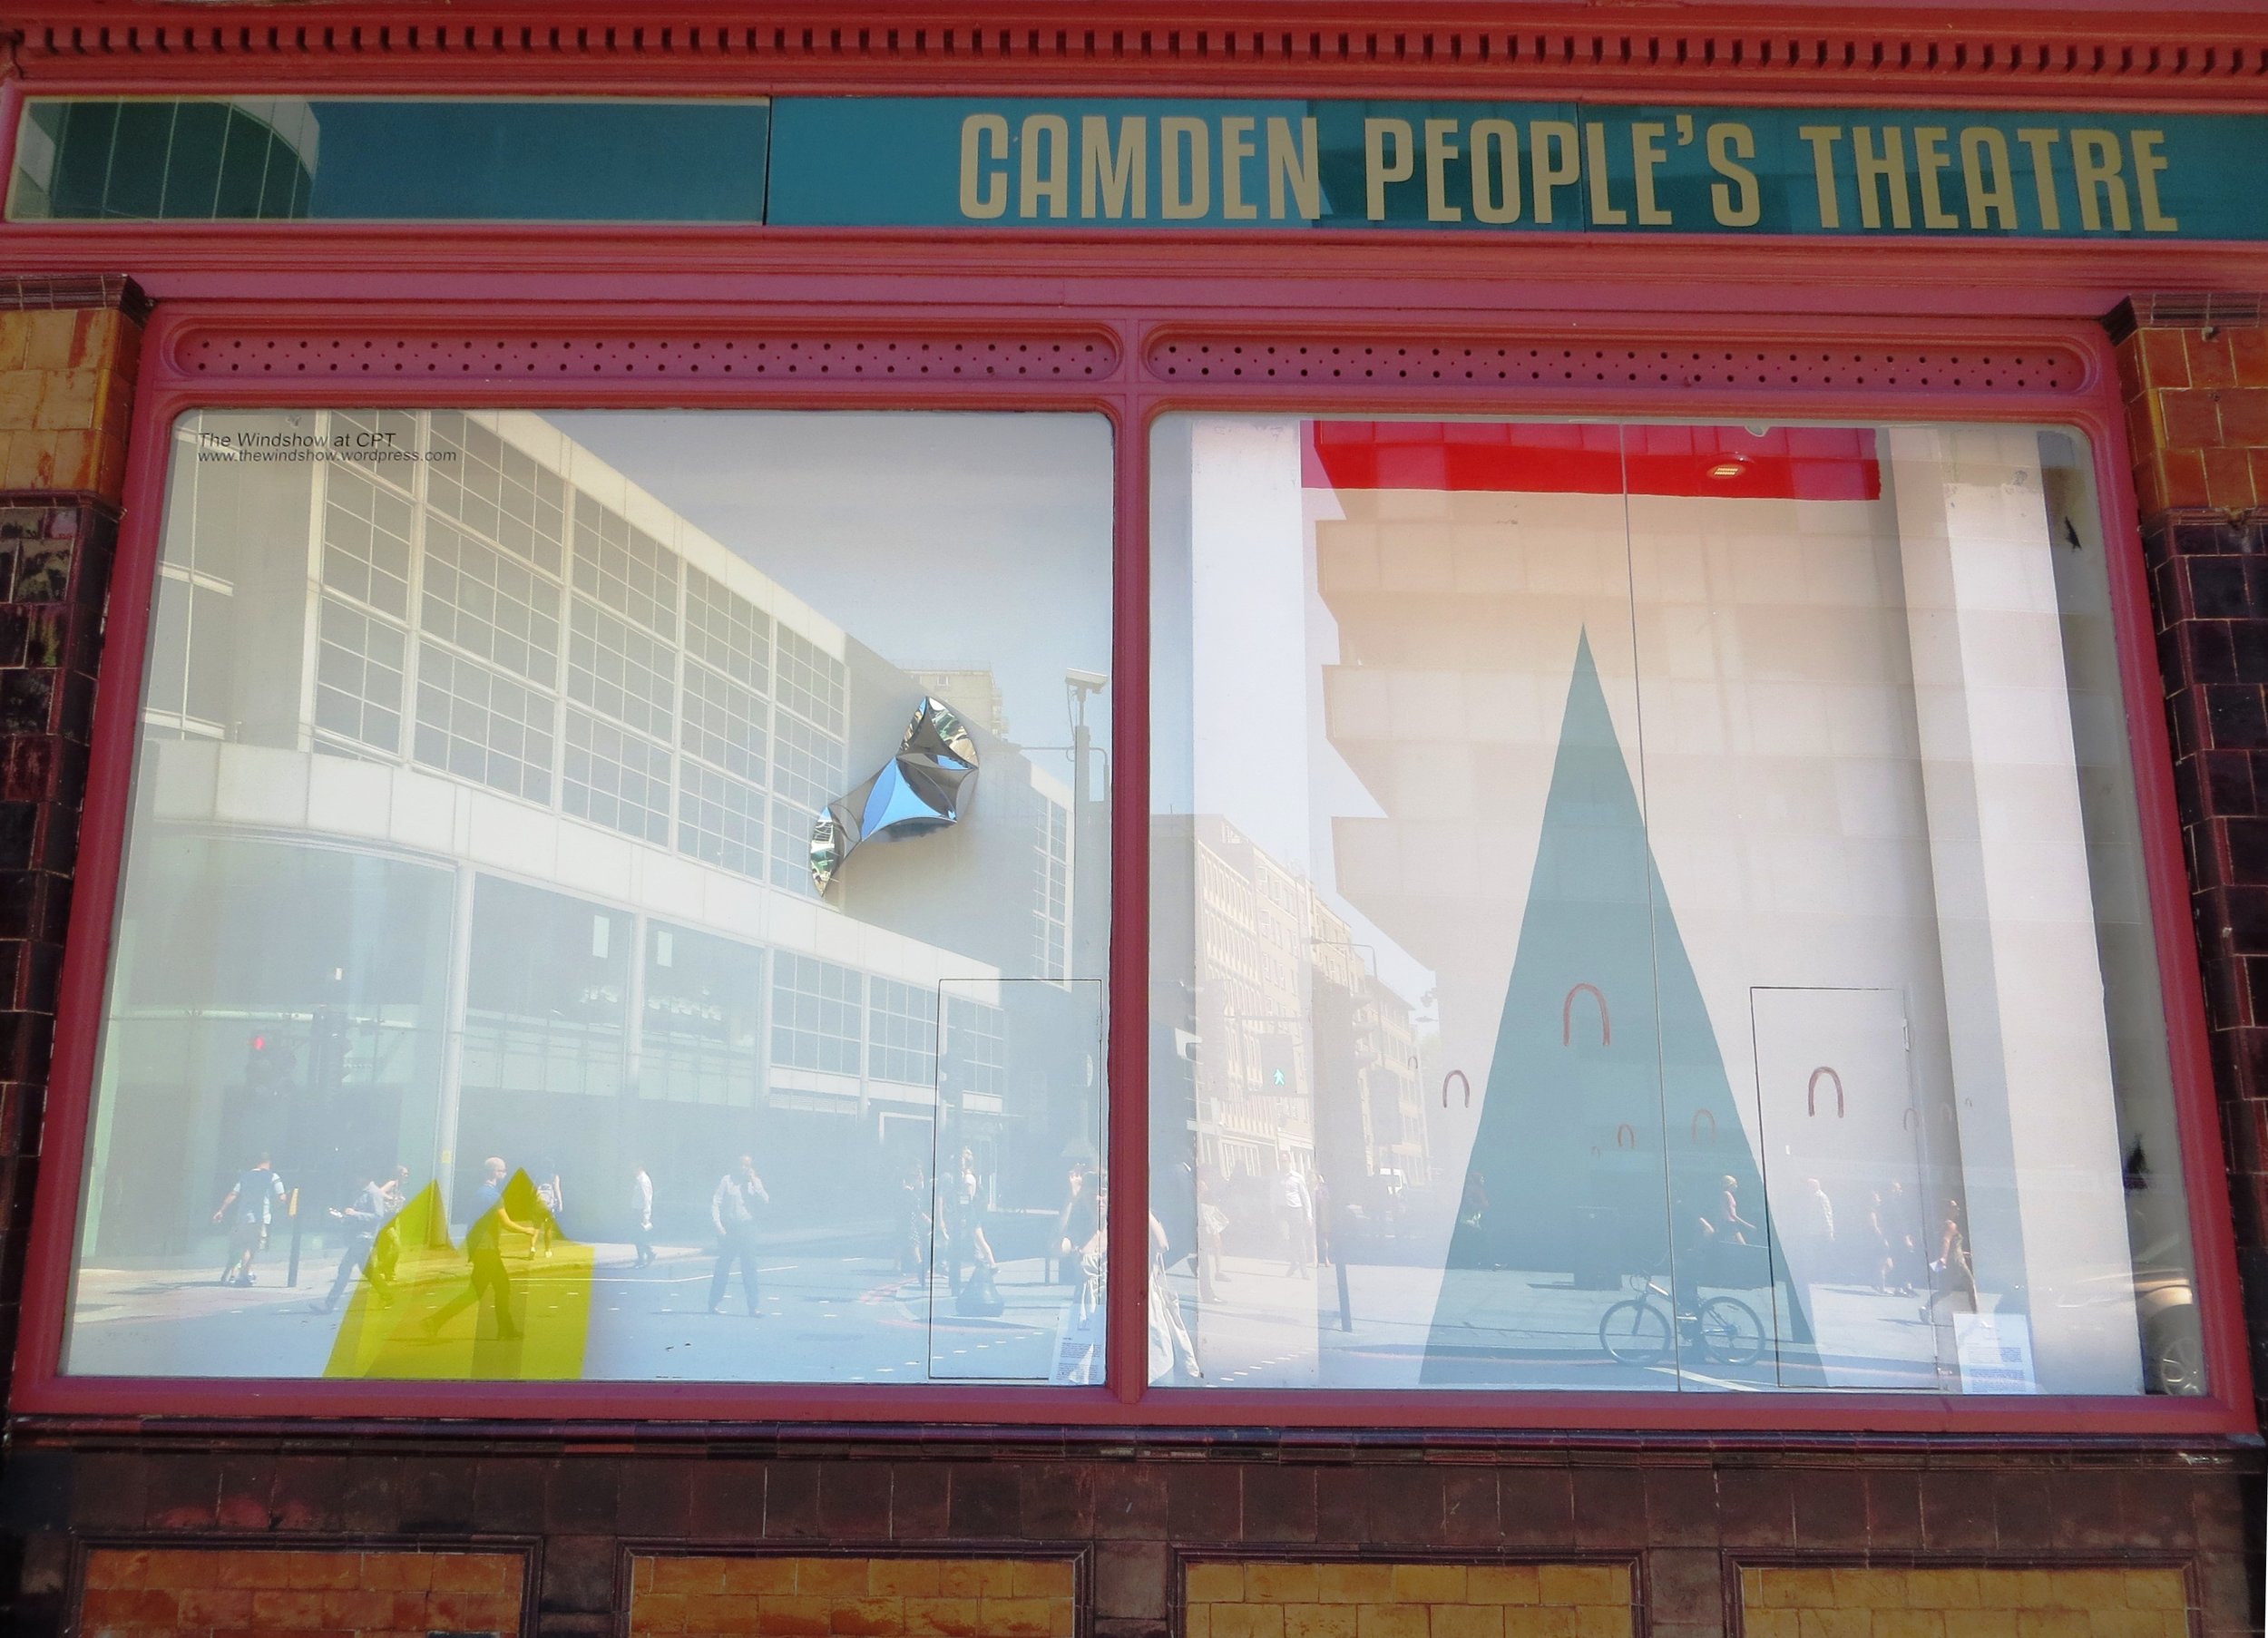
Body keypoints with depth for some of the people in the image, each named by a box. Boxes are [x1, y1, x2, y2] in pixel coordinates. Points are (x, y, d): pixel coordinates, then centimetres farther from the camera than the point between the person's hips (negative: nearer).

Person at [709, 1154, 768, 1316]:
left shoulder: (755, 1182, 8)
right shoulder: (727, 1180, 0)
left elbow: (765, 1201, -4)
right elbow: (715, 1202, -1)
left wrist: (754, 1182, -8)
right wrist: (718, 1225, -9)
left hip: (747, 1229, 2)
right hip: (728, 1229, -2)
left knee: (750, 1269, 1)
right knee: (722, 1267, 3)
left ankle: (753, 1307, 4)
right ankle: (714, 1303, 14)